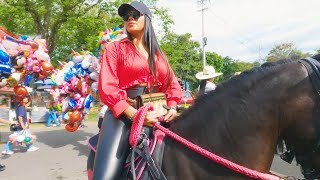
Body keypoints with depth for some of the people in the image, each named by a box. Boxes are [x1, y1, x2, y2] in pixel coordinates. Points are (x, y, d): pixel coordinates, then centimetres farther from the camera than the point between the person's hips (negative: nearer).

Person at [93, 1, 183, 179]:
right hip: (124, 112, -4)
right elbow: (107, 87, -7)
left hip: (157, 113, 4)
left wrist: (172, 107, -5)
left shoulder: (158, 53, 17)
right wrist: (136, 114, -17)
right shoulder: (115, 48, 4)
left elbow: (172, 84, 16)